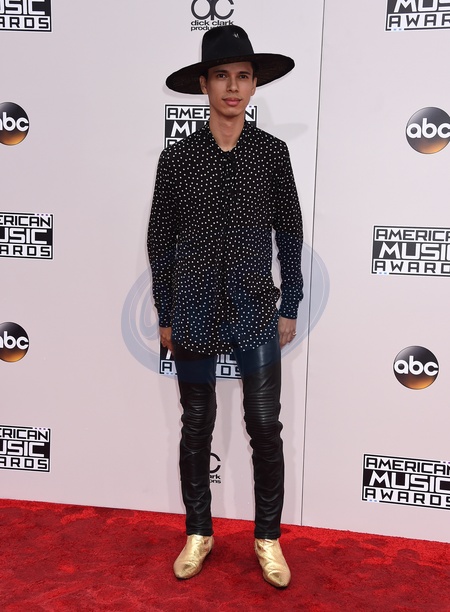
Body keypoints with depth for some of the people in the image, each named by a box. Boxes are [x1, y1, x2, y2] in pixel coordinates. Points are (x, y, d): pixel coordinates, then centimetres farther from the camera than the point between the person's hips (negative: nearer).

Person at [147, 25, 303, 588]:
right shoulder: (176, 157, -1)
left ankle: (268, 537, 25)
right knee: (196, 428, 12)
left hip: (256, 312, 0)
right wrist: (165, 316, 3)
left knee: (265, 427, 4)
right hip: (194, 314, 0)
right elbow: (160, 240, 3)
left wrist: (290, 308, 4)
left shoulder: (272, 151, 0)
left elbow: (290, 234, 5)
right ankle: (198, 533, 31)